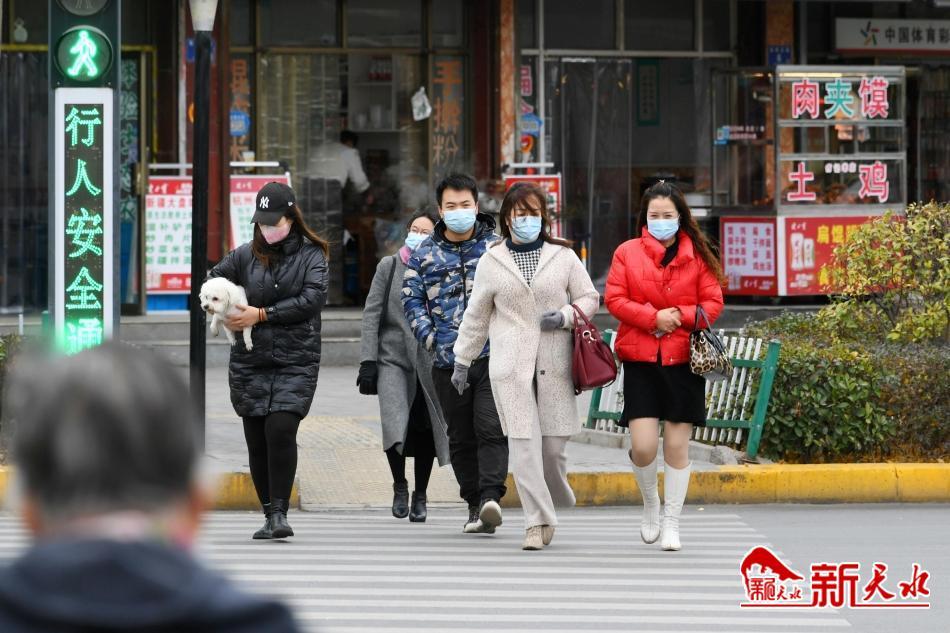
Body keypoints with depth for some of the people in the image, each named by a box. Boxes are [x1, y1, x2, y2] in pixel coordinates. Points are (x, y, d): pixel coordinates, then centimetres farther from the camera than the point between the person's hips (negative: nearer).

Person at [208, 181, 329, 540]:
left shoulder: (311, 255, 2)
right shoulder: (246, 255, 9)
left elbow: (313, 298, -10)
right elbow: (212, 281, 17)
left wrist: (261, 314, -11)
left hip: (295, 362, -3)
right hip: (250, 362, 3)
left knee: (281, 429, -19)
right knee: (256, 440, 3)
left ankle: (280, 513, -14)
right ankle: (269, 515, 14)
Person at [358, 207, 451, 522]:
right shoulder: (389, 267, 5)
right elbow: (371, 314, 3)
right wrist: (367, 361, -5)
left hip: (430, 362, 1)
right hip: (393, 357, -1)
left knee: (425, 431, 4)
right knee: (394, 425, -18)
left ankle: (420, 496, 22)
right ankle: (399, 487, 4)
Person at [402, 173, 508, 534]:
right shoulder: (424, 255, 9)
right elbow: (412, 301, 7)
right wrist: (433, 339, -6)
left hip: (493, 356, -3)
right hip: (448, 363, 3)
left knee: (491, 429, -16)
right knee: (461, 437, 8)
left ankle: (490, 497, -21)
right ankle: (475, 506, 17)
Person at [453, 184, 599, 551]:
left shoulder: (563, 257, 8)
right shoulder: (491, 262, 9)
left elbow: (589, 298, 14)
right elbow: (476, 315, 16)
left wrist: (565, 317, -6)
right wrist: (462, 361, 17)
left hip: (554, 364, 0)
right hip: (510, 366, 0)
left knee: (554, 441, -1)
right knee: (523, 442, -8)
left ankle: (554, 501, 27)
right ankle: (538, 520, -5)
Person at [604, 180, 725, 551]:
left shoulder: (697, 256, 7)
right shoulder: (627, 253, 5)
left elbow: (713, 303, 5)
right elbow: (614, 299, 0)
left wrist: (679, 317, -13)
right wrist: (653, 317, -13)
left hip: (684, 358, 1)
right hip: (640, 360, -1)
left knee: (677, 445, 1)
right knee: (643, 445, -10)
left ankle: (671, 522, 14)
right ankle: (650, 502, 20)